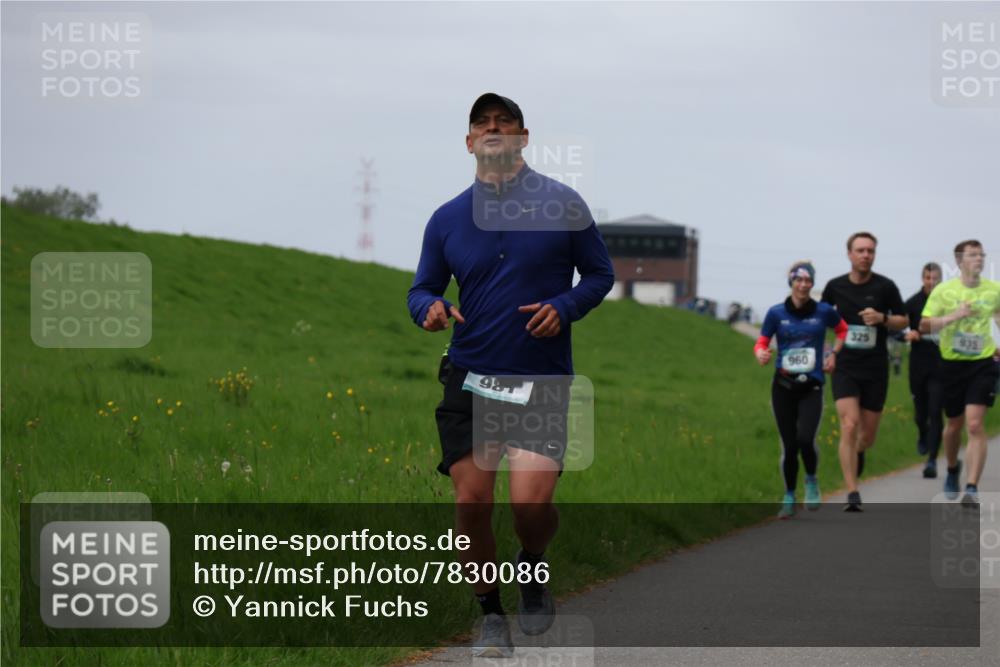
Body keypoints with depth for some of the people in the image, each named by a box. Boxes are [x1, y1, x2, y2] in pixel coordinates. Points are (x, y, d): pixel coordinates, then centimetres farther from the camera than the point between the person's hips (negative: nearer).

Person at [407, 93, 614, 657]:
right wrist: (430, 308, -10)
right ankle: (492, 616, 13)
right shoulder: (447, 219, 6)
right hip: (470, 379, 2)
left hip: (543, 380, -2)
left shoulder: (562, 205, 1)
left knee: (531, 501, -14)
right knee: (471, 501, -5)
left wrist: (564, 308, -11)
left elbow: (601, 273, 8)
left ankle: (535, 570, 20)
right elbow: (423, 289, 14)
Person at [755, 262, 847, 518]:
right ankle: (789, 497, 21)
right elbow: (761, 342, 4)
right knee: (789, 446, 1)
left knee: (805, 439, -20)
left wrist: (834, 354, 5)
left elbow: (843, 330, 18)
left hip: (811, 387, -1)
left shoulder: (823, 312, 0)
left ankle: (811, 481, 10)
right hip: (783, 386, 1)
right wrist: (761, 355, -18)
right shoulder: (776, 313, 0)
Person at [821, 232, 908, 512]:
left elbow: (903, 321, 4)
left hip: (875, 370, 0)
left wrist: (882, 318, -16)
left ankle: (858, 452, 48)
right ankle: (853, 495, -16)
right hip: (845, 367, 0)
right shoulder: (835, 287, 1)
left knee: (868, 434, 9)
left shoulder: (885, 287, -4)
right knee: (849, 426, -17)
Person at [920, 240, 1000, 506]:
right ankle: (953, 468, 43)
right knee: (954, 425, 12)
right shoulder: (943, 291, -5)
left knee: (974, 424, -15)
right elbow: (924, 326, -7)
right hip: (952, 364, 0)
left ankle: (972, 489, -16)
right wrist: (953, 316, -21)